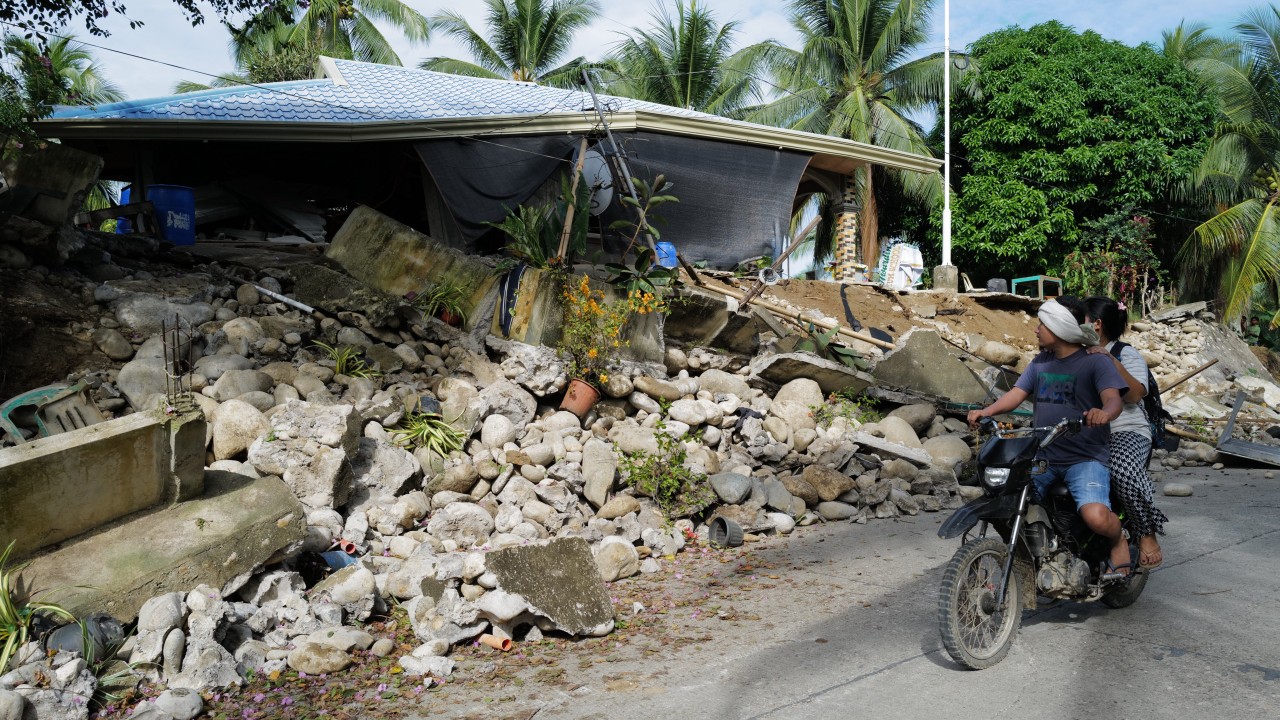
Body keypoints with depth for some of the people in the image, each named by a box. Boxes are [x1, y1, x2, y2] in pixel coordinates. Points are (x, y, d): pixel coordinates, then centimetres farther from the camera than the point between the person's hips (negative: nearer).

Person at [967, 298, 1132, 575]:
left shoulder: (1095, 363, -4)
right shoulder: (1040, 362, 15)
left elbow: (1114, 399, -18)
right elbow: (1016, 394, 7)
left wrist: (1105, 413, -43)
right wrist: (986, 411, -12)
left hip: (1085, 458, -6)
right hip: (1043, 456, 6)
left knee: (1096, 517, -28)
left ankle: (1118, 540, 8)